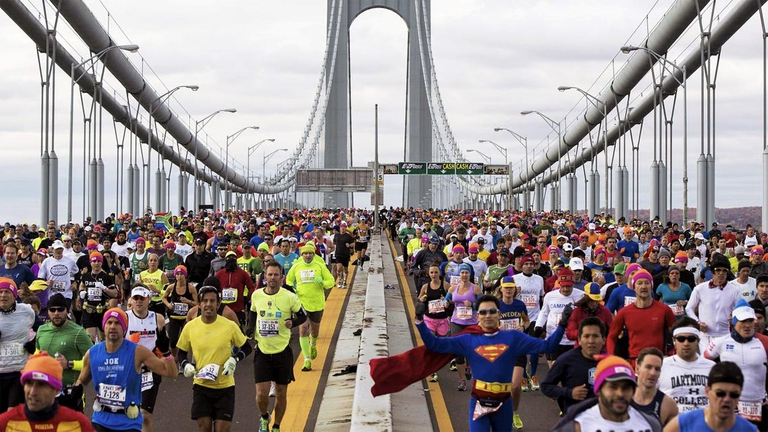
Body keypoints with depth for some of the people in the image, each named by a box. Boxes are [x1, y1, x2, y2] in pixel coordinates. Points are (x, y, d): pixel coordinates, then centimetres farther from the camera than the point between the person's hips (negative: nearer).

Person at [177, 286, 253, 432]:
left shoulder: (230, 326, -8)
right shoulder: (190, 327, -4)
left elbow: (246, 348, 4)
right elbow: (182, 352, 11)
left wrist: (234, 360, -13)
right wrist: (186, 365, -9)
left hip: (225, 386, -1)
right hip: (201, 385, 1)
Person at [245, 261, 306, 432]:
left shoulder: (289, 297, -10)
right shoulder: (256, 295, -2)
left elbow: (303, 315, 3)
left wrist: (292, 322, -17)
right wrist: (251, 329, 2)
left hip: (282, 351, -1)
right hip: (262, 351, 1)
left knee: (281, 393, 8)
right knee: (261, 394, -7)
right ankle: (264, 418, 25)